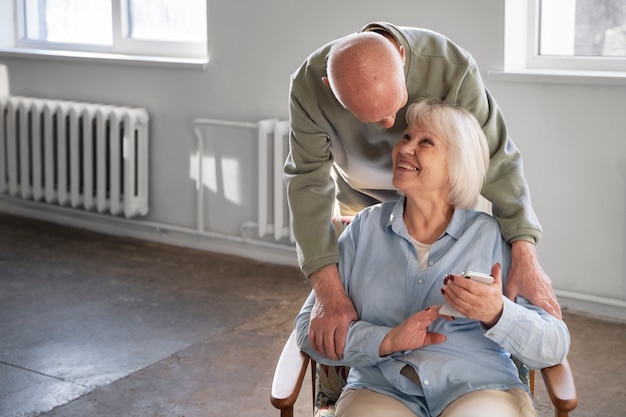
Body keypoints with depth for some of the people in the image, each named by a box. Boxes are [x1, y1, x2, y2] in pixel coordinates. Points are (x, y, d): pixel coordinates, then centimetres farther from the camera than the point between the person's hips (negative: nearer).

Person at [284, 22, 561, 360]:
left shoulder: (452, 68, -36)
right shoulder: (309, 85, -32)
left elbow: (496, 159, -31)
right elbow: (309, 183, -31)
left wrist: (524, 257, -41)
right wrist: (329, 293, -41)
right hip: (360, 203, 1)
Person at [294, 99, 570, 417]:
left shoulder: (493, 237, 4)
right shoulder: (365, 229, 9)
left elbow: (554, 348, 1)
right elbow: (309, 328, 5)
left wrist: (496, 314, -18)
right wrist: (386, 341, -11)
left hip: (478, 390, 0)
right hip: (382, 390, 1)